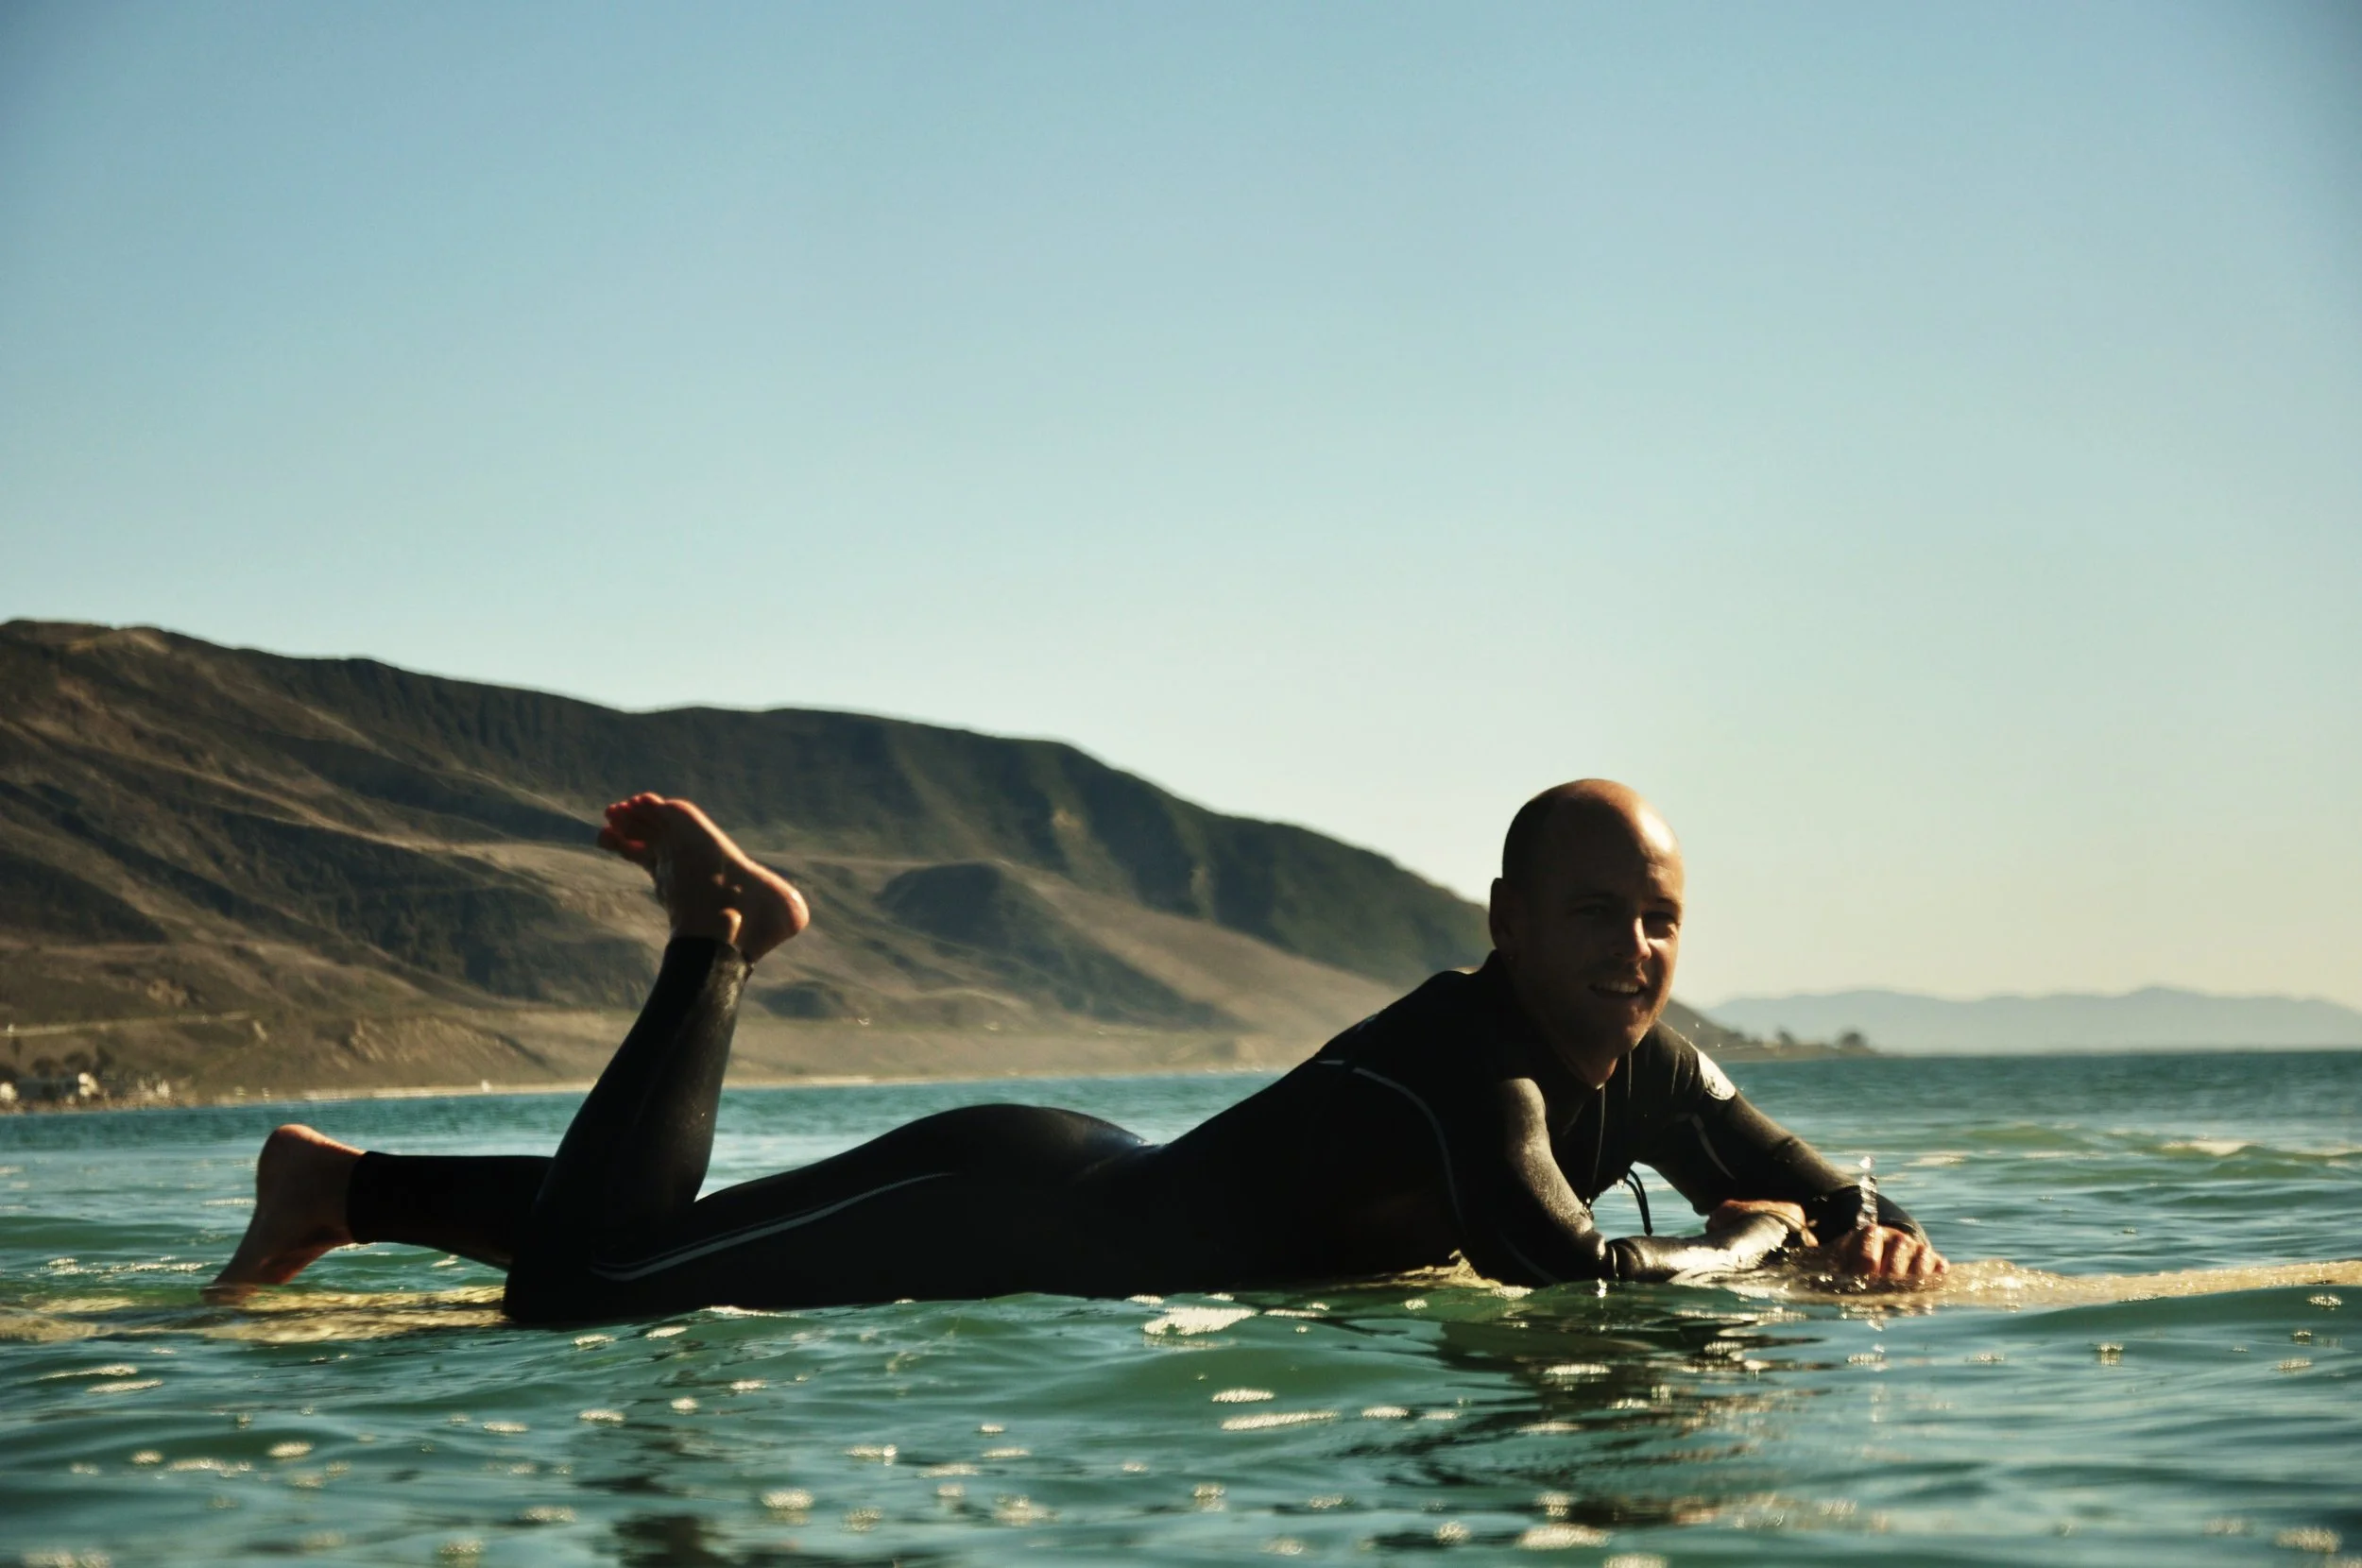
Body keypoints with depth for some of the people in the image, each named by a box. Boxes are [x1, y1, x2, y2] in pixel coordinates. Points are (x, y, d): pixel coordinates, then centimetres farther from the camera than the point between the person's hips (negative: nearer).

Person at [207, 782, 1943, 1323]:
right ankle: (719, 942, 4)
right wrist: (1741, 1245, -24)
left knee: (658, 1240, 21)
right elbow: (1564, 1270, -44)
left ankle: (350, 1183, 36)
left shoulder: (1645, 1067, 0)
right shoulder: (1469, 1063, -28)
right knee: (583, 1287, -16)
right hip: (1011, 1211, -9)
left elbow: (1819, 1184, 13)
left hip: (1097, 1189, 9)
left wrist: (1883, 1237, -10)